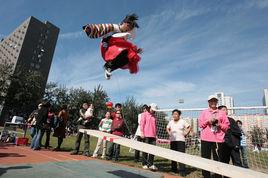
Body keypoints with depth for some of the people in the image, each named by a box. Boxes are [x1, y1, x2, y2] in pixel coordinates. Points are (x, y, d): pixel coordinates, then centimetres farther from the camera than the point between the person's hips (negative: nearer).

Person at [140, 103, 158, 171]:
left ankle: (150, 164, 12)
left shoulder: (154, 116, 18)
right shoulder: (144, 114, 2)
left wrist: (156, 134, 15)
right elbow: (142, 123, -3)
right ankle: (144, 164, 13)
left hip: (153, 135, 5)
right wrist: (142, 133, -9)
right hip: (146, 135, -5)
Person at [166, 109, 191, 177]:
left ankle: (182, 171, -1)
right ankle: (174, 169, 24)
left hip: (180, 140, -4)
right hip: (172, 140, 4)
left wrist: (186, 133, -4)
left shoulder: (183, 121, -2)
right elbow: (167, 128, 23)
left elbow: (189, 127, 4)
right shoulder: (170, 122, 8)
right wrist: (169, 133, 7)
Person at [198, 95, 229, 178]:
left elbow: (227, 126, 8)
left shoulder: (222, 113, 12)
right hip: (206, 139, 0)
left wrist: (220, 124, -10)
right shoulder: (204, 112, 12)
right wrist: (208, 121, -10)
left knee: (218, 160, 2)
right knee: (205, 159, 1)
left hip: (218, 139, 0)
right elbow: (200, 124, 6)